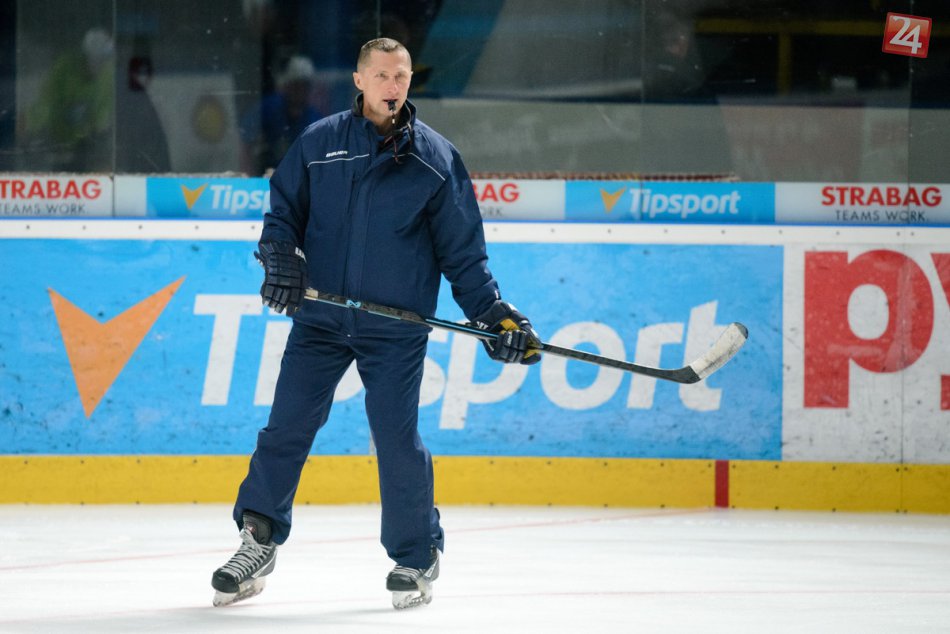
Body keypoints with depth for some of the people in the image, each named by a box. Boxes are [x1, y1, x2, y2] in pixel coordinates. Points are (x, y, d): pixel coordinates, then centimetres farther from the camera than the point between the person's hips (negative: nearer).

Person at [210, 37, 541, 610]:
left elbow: (463, 250, 3)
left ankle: (416, 557, 14)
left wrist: (496, 316, -3)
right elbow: (284, 208, 10)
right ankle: (259, 541, 10)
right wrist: (281, 258, -9)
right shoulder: (320, 143, 3)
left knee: (397, 438, -3)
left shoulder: (436, 158, 1)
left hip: (396, 330, -2)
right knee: (288, 424, -1)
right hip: (319, 318, 2)